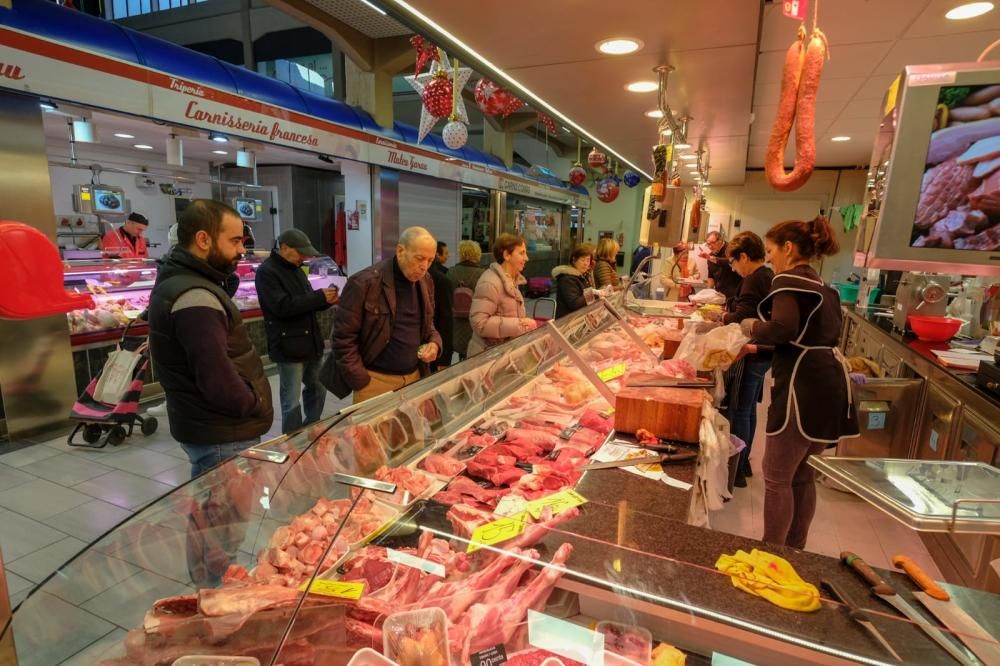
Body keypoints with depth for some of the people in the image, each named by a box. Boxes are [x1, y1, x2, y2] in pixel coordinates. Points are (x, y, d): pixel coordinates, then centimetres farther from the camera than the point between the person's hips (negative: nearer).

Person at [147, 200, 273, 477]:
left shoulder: (180, 280, 8)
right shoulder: (195, 299, -25)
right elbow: (218, 382, -28)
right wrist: (256, 406, -12)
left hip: (203, 427, 10)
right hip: (222, 436, -10)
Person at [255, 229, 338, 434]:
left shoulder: (295, 269, 15)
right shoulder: (267, 272, -12)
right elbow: (282, 306, -23)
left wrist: (326, 300, 0)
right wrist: (319, 296, -20)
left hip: (311, 342, 9)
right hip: (289, 346, -8)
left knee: (317, 390, 18)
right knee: (292, 401, 0)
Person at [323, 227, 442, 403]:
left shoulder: (426, 282, 3)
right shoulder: (364, 283, -15)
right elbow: (343, 338, -12)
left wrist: (434, 342, -5)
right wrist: (361, 384, -14)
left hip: (415, 377, 5)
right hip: (375, 381, -5)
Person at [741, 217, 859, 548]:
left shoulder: (788, 280, -9)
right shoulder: (820, 285, 19)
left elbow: (784, 329, -25)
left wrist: (752, 327, -7)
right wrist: (757, 347, 23)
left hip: (803, 386, -9)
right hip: (826, 382, 10)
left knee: (777, 477, 2)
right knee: (803, 475, 19)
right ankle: (795, 550, 32)